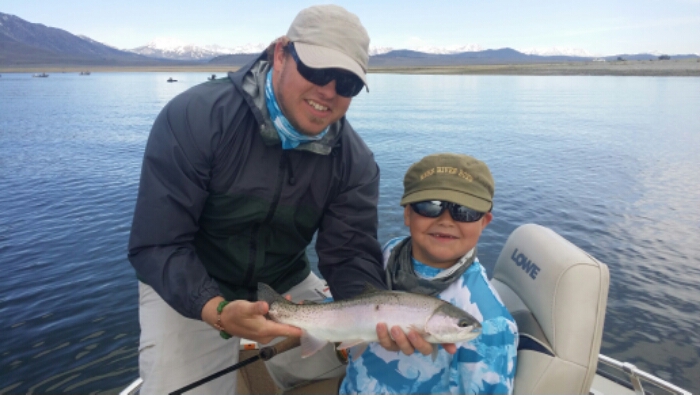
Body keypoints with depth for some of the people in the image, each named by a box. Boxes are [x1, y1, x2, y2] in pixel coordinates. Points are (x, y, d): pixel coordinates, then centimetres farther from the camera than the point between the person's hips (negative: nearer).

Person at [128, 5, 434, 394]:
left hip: (286, 285, 3)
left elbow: (351, 255, -16)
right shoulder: (194, 117, -23)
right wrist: (217, 310, -40)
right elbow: (157, 244, -24)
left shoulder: (355, 161, -13)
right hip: (187, 289, -2)